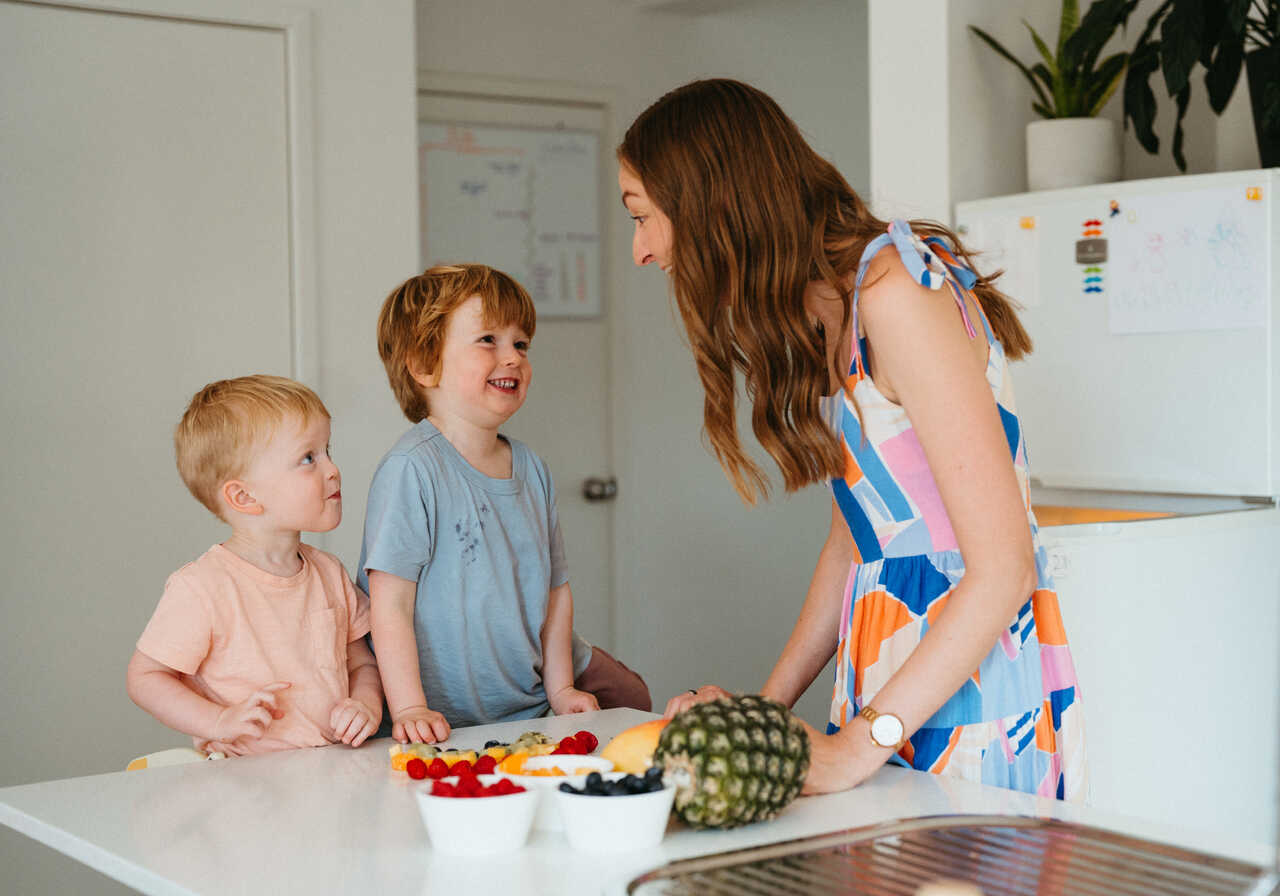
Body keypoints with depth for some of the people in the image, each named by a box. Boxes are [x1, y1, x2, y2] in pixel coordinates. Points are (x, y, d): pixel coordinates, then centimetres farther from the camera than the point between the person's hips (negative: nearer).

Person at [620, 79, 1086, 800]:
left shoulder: (895, 289, -19)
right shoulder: (816, 312, 9)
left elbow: (1004, 567, -22)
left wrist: (858, 746, -22)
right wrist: (771, 700, 6)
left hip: (973, 681, -8)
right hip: (884, 690, 8)